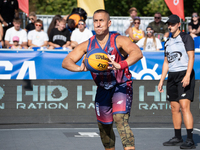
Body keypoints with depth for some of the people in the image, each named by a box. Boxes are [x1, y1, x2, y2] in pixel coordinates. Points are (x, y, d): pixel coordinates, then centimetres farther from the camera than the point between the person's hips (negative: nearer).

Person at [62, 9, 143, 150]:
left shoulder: (119, 40, -16)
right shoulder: (87, 45, -4)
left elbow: (137, 53, -33)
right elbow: (66, 62, -8)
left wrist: (120, 65, -50)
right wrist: (80, 68, -32)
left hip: (121, 86, -5)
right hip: (103, 89, 5)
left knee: (120, 120, -25)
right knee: (104, 127, 16)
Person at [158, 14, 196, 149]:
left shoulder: (186, 37, -2)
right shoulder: (168, 42, 18)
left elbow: (191, 57, -11)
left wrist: (187, 76, -22)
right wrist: (161, 81, 17)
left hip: (184, 74, -7)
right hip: (172, 76, 7)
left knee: (184, 106, -16)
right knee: (175, 108, 7)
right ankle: (178, 138, 14)